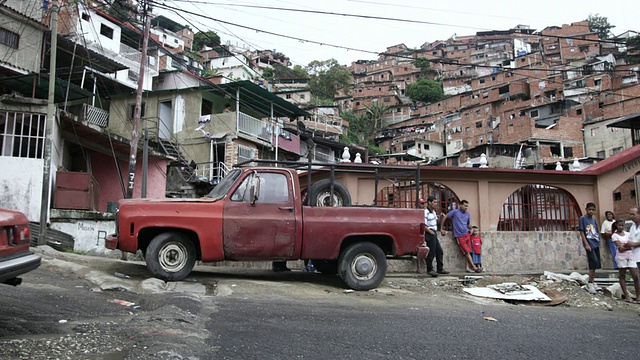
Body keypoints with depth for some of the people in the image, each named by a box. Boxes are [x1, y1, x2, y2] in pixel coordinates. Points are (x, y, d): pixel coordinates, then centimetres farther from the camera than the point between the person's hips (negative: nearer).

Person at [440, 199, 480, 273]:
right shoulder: (455, 212, -6)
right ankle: (474, 267, -4)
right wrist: (441, 229, -4)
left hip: (466, 234, 5)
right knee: (466, 252, -7)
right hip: (459, 236, -5)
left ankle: (468, 267, 5)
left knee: (468, 252, 2)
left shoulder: (468, 214, 11)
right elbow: (444, 218, -4)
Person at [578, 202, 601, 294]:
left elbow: (596, 232, 19)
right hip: (589, 244, -7)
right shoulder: (582, 218, -4)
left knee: (594, 265, 8)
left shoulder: (594, 219, 14)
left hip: (596, 244, 7)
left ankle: (591, 283, 17)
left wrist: (599, 241, 12)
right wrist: (586, 244, -15)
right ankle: (590, 283, -4)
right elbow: (581, 232, -8)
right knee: (594, 263, -15)